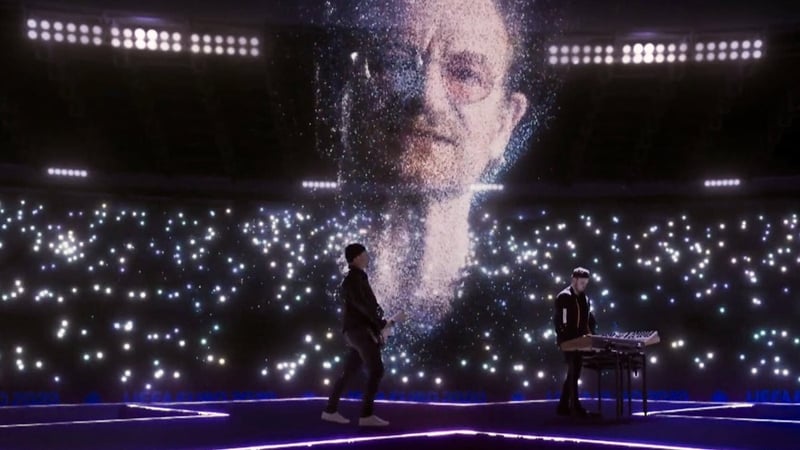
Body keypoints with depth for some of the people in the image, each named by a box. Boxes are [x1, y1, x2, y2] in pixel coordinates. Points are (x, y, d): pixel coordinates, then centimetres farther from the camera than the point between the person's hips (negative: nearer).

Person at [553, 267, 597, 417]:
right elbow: (559, 320, -14)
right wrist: (564, 338, -19)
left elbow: (589, 320, 16)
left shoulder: (585, 298, 14)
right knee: (573, 373, -11)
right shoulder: (564, 297, -9)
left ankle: (563, 406, 16)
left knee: (573, 374, 9)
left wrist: (591, 334, 1)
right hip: (569, 342, -8)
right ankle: (575, 407, -12)